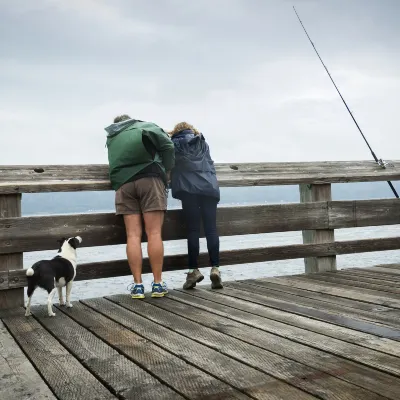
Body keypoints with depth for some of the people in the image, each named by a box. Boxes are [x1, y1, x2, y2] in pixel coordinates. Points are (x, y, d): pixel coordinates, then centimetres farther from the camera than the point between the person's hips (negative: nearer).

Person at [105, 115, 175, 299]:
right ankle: (157, 284, -4)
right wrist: (167, 170, 13)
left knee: (133, 235, 0)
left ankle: (137, 285, -2)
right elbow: (167, 145, 3)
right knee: (154, 234, -4)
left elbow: (115, 162, 22)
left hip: (123, 183, 3)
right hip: (149, 178, -3)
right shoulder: (146, 126, 18)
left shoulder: (111, 138, 29)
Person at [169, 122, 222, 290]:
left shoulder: (174, 144, 15)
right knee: (211, 229, -1)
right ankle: (215, 268, -9)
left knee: (193, 230, -4)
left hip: (190, 189, -3)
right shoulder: (203, 144, 25)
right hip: (209, 187, 3)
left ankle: (194, 270, -7)